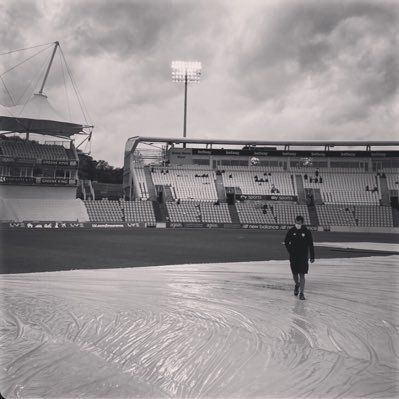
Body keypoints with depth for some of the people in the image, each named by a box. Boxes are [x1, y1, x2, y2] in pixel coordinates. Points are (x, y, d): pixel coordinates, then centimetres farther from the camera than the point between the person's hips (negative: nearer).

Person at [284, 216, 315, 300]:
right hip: (293, 257, 2)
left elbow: (311, 245, -1)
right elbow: (286, 242, 10)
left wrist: (312, 257, -1)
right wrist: (290, 250, -3)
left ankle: (302, 293, -2)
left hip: (303, 257, -2)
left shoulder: (307, 232, -6)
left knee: (302, 275, -6)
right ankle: (297, 285, 41)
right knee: (294, 274, 10)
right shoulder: (291, 231, -2)